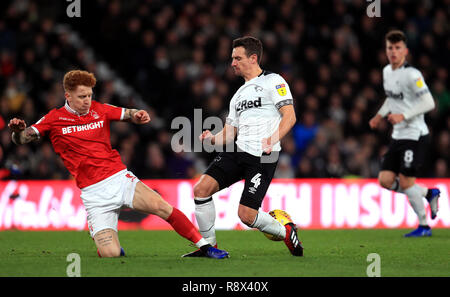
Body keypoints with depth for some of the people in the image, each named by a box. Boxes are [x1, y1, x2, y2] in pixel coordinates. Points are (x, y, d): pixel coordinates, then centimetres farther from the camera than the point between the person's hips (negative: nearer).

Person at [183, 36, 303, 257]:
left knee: (246, 214, -13)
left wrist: (272, 139, -25)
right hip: (237, 152, 7)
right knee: (201, 188, -11)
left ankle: (285, 232, 15)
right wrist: (212, 139, 0)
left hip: (262, 157, -7)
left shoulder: (273, 82, 1)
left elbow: (289, 116, -10)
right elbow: (228, 133, 22)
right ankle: (209, 245, 2)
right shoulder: (239, 94, 24)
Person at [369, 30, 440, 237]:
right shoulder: (387, 71, 10)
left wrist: (403, 116, -23)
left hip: (415, 135, -8)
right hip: (398, 135, 8)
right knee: (385, 180, 2)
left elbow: (429, 103, -18)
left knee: (406, 182, -9)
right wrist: (380, 115, 15)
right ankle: (429, 193, 21)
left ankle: (424, 226, 7)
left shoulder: (411, 75, -16)